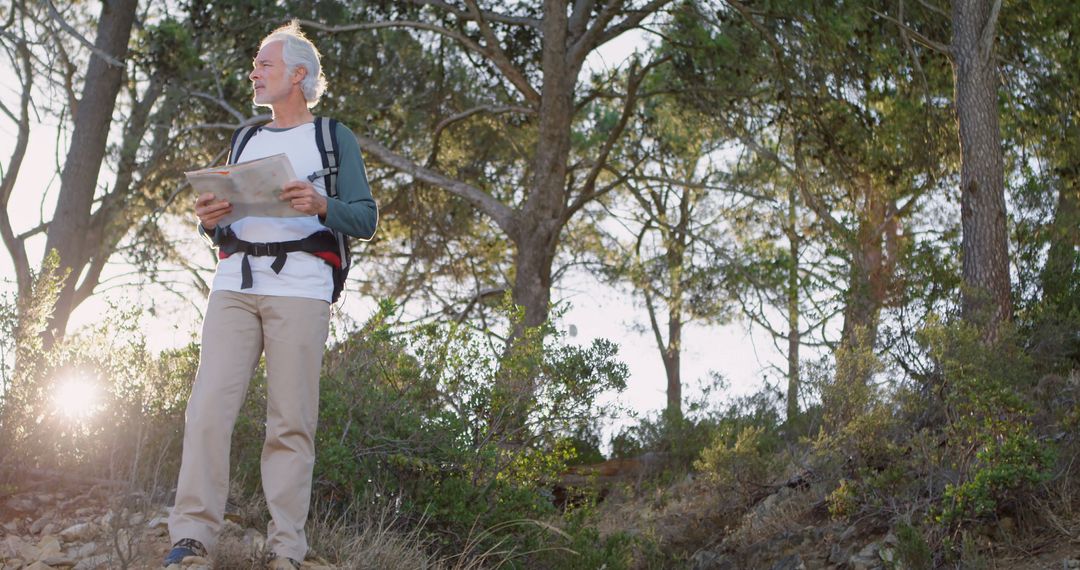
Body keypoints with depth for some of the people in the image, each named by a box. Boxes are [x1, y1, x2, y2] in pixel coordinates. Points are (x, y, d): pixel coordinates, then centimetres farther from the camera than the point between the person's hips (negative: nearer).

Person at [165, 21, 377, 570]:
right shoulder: (246, 141, 26)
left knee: (291, 420, -6)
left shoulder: (334, 138, 11)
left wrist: (322, 205, -17)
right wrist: (209, 221, 2)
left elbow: (366, 218, 3)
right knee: (209, 405, -8)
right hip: (234, 283, 4)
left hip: (299, 286, -4)